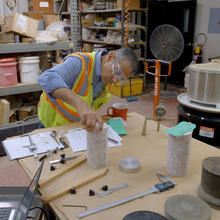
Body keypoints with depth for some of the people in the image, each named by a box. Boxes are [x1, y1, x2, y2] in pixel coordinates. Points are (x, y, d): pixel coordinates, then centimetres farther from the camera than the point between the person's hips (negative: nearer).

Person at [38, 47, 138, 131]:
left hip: (79, 123, 5)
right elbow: (47, 78, -46)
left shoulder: (108, 75, -5)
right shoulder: (79, 62, -28)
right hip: (53, 123, -5)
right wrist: (80, 104, -57)